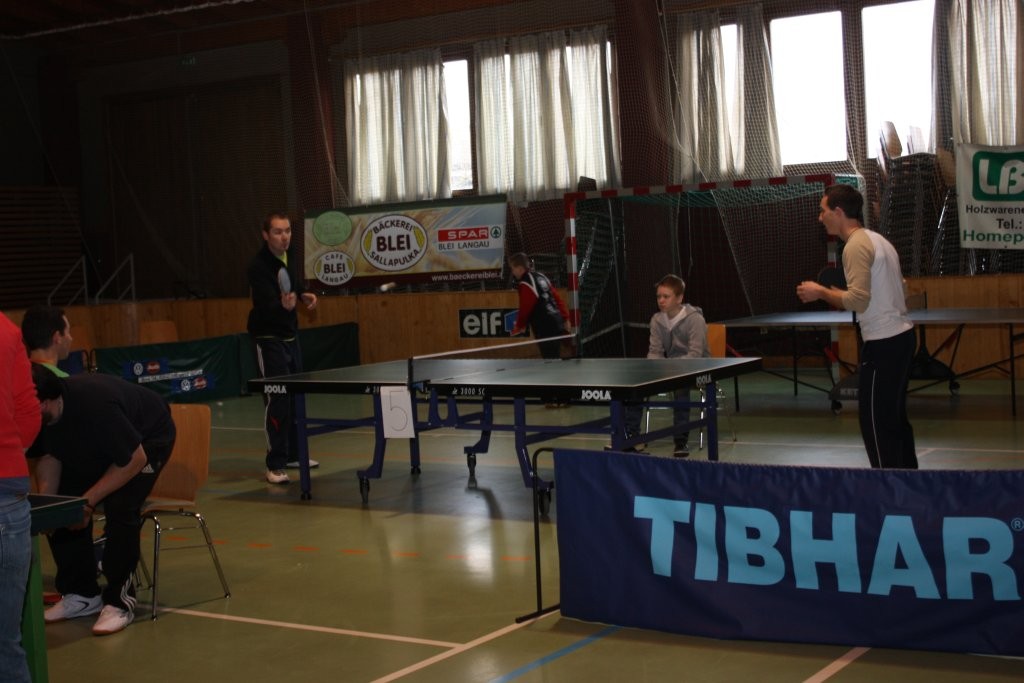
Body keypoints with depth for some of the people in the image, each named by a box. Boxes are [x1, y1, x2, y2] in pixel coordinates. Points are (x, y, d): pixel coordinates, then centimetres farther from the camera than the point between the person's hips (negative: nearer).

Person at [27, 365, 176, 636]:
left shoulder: (95, 405, -40)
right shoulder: (38, 415, -20)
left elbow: (135, 459, -30)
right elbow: (49, 457, -2)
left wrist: (89, 501, -27)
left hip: (148, 437, -7)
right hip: (95, 445, 7)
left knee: (119, 508, -24)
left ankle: (120, 600, -11)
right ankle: (80, 593, 8)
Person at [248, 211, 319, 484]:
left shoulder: (287, 259, 5)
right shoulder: (259, 266, -20)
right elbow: (267, 305, -31)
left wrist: (303, 296, 8)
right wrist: (283, 306, -50)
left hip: (290, 336, 8)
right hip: (269, 340, -8)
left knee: (295, 398, 12)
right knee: (277, 401, -11)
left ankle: (293, 454, 24)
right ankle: (275, 465, -7)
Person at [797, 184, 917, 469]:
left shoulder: (857, 245, -14)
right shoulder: (877, 240, 15)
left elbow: (858, 300, -23)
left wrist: (821, 292, -10)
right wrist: (839, 295, 19)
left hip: (883, 343, -10)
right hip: (901, 335, 10)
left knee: (875, 422, -3)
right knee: (895, 418, 17)